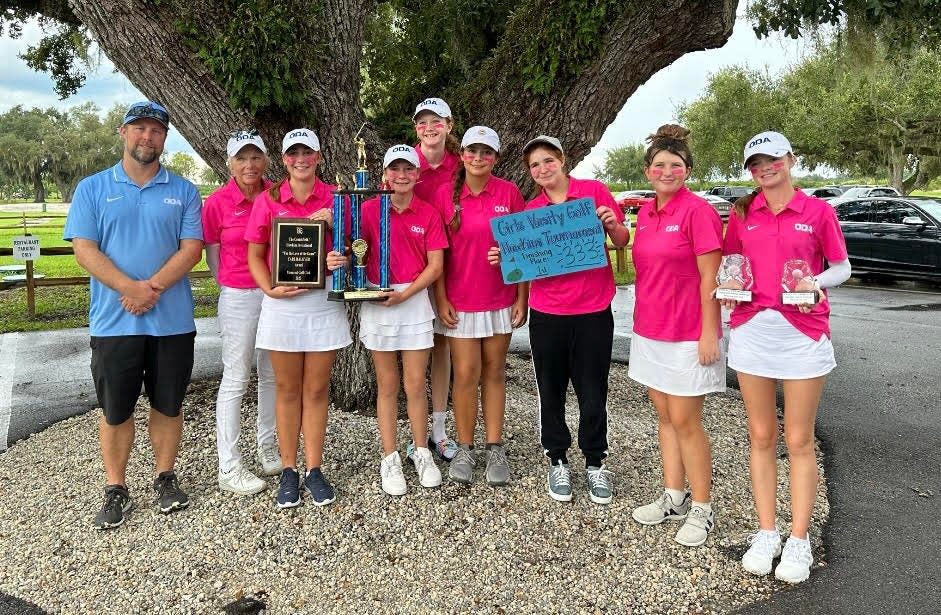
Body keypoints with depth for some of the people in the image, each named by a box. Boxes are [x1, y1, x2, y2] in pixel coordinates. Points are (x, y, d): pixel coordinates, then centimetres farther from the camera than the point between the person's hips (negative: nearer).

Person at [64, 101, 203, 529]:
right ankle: (116, 490, 22)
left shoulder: (183, 192, 6)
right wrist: (132, 288, -18)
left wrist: (152, 288, -17)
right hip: (114, 321, 0)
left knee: (168, 405, 11)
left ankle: (166, 479, 27)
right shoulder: (92, 189, 5)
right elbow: (84, 249, -4)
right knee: (115, 410, 8)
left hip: (172, 320, 1)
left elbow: (191, 249, -3)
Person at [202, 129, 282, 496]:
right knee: (235, 380, 0)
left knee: (272, 374, 13)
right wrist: (231, 287, 8)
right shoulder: (217, 202, -8)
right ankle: (229, 468, 9)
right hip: (239, 298, -4)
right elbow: (212, 255, 3)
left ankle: (267, 448, 30)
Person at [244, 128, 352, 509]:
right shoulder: (268, 200, 3)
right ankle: (289, 470, 19)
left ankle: (314, 469, 18)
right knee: (287, 390, 7)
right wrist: (270, 289, -11)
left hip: (324, 302, 0)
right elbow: (255, 255, 6)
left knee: (317, 390, 7)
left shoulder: (334, 199, 4)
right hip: (282, 303, 0)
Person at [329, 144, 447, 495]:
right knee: (387, 385, 7)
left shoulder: (429, 214, 2)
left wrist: (404, 294, -13)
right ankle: (389, 458, 17)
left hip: (415, 301, 0)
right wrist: (338, 260, -20)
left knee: (415, 384, 4)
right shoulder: (370, 209, 2)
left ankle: (421, 452, 22)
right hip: (376, 302, 0)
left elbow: (435, 266, -2)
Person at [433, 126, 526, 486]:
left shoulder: (509, 193, -1)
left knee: (494, 373, 9)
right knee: (466, 374, 1)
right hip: (460, 302, -1)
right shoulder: (446, 195, -2)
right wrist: (441, 300, -5)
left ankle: (495, 449, 19)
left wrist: (521, 298, -2)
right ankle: (464, 449, 16)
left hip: (500, 300, 1)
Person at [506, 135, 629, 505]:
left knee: (593, 392, 6)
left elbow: (622, 242, 5)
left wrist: (613, 226, -16)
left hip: (593, 311, -2)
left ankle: (595, 463, 25)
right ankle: (557, 461, 28)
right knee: (551, 390, 11)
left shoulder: (594, 191, 0)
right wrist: (504, 258, -7)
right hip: (546, 313, 2)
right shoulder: (530, 210, 7)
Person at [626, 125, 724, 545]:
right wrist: (641, 323, 15)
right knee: (665, 417, 14)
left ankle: (701, 508, 15)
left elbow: (710, 277, -14)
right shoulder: (645, 214, 9)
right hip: (650, 332, 7)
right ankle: (674, 497, 27)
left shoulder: (697, 211, -12)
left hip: (687, 335, -7)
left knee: (685, 422, 0)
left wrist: (709, 334, -17)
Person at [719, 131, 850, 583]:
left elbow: (842, 266, 6)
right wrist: (730, 284, -7)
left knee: (799, 441, 4)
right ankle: (766, 533, 21)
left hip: (803, 332, -2)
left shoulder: (818, 211, 0)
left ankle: (799, 540, 17)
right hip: (751, 330, 3)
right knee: (761, 436, 9)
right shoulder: (741, 214, 8)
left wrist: (816, 282, -14)